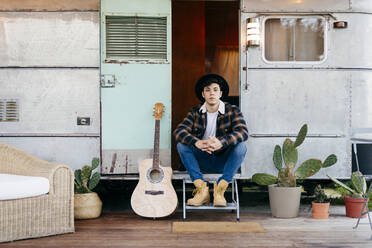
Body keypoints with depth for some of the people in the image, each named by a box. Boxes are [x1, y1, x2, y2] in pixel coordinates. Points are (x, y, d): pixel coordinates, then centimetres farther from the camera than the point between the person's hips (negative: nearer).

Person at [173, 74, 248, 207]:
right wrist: (196, 142, -35)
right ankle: (201, 189, -24)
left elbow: (243, 132, -21)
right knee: (181, 145, -20)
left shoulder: (232, 111, -4)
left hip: (223, 161, -2)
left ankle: (220, 188, -24)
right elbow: (178, 131, -14)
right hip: (202, 161, 2)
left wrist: (221, 142, -40)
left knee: (241, 147, -28)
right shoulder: (195, 112, 1)